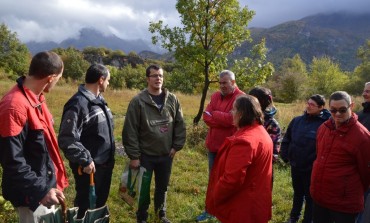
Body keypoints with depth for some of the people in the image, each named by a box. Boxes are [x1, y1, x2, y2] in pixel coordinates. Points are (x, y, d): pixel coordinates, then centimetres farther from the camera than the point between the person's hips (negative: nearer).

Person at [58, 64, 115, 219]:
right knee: (86, 205, 12)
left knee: (101, 201, 25)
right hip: (90, 166, -8)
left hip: (105, 163, 8)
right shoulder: (78, 103, -23)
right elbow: (67, 140, -28)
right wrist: (85, 160, -22)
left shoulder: (99, 99, 6)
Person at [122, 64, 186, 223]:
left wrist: (176, 146, 0)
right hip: (145, 155, -3)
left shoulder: (172, 100, -2)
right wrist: (134, 156, -12)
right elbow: (130, 131, -12)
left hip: (166, 155, 3)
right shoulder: (138, 101, -13)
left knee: (162, 187, 20)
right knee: (143, 189, 12)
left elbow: (180, 125, 5)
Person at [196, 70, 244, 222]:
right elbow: (206, 117, -3)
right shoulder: (215, 96, 7)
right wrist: (224, 120, -17)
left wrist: (214, 114, -9)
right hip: (213, 145, 6)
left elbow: (232, 118, -23)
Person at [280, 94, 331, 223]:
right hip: (295, 166, 5)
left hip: (312, 168, -5)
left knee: (310, 196, 14)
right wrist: (285, 156, 1)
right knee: (297, 193, 24)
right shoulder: (297, 120, -1)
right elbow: (286, 139, 6)